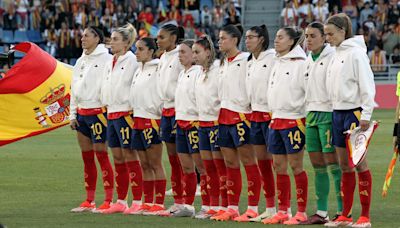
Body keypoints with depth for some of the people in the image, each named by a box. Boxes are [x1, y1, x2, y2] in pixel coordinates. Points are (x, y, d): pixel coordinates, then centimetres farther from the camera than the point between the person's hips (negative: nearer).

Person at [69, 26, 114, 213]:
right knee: (87, 157, 9)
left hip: (98, 111, -8)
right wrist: (73, 114, 15)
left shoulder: (106, 59, -10)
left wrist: (107, 112, -19)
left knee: (101, 154, -7)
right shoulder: (81, 61, 16)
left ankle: (109, 200, -3)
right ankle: (89, 201, 13)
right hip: (81, 112, 8)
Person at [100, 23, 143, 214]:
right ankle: (121, 202, 15)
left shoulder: (131, 61, -10)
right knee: (117, 158, 10)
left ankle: (137, 202, -4)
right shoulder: (110, 63, 15)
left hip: (125, 112, -8)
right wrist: (107, 106, 15)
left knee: (130, 156, -7)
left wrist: (130, 110, -15)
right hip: (111, 112, 8)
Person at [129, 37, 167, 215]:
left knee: (155, 164, -5)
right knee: (144, 165, 10)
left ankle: (159, 204, -2)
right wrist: (135, 118, 14)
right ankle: (147, 203, 13)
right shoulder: (139, 71, 17)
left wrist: (159, 115, -12)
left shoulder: (157, 70, -9)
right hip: (138, 120, 8)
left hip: (151, 120, -8)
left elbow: (161, 94, -13)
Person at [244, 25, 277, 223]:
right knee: (262, 163, 9)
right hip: (255, 115, 9)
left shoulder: (273, 59, -11)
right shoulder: (250, 62, 15)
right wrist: (250, 110, 17)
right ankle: (270, 208, 14)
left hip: (270, 114, -9)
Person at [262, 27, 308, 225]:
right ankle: (283, 211, 14)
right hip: (276, 119, 8)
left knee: (296, 165, -5)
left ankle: (301, 212, 0)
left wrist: (305, 119, -13)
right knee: (279, 166, 8)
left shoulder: (300, 64, -11)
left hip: (294, 119, -8)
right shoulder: (277, 63, 15)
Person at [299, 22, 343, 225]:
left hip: (328, 114, -8)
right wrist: (306, 115, 17)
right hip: (311, 115, 8)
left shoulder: (333, 57, -9)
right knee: (317, 166, 8)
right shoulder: (308, 60, 16)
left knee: (333, 163, -9)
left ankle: (342, 210, -5)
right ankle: (321, 212, 11)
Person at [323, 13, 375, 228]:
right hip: (338, 112, 8)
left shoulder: (355, 53, -11)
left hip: (354, 111, -8)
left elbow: (367, 85, -14)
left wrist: (365, 115, -17)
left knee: (359, 163, -5)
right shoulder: (337, 54, 14)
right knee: (344, 166, 9)